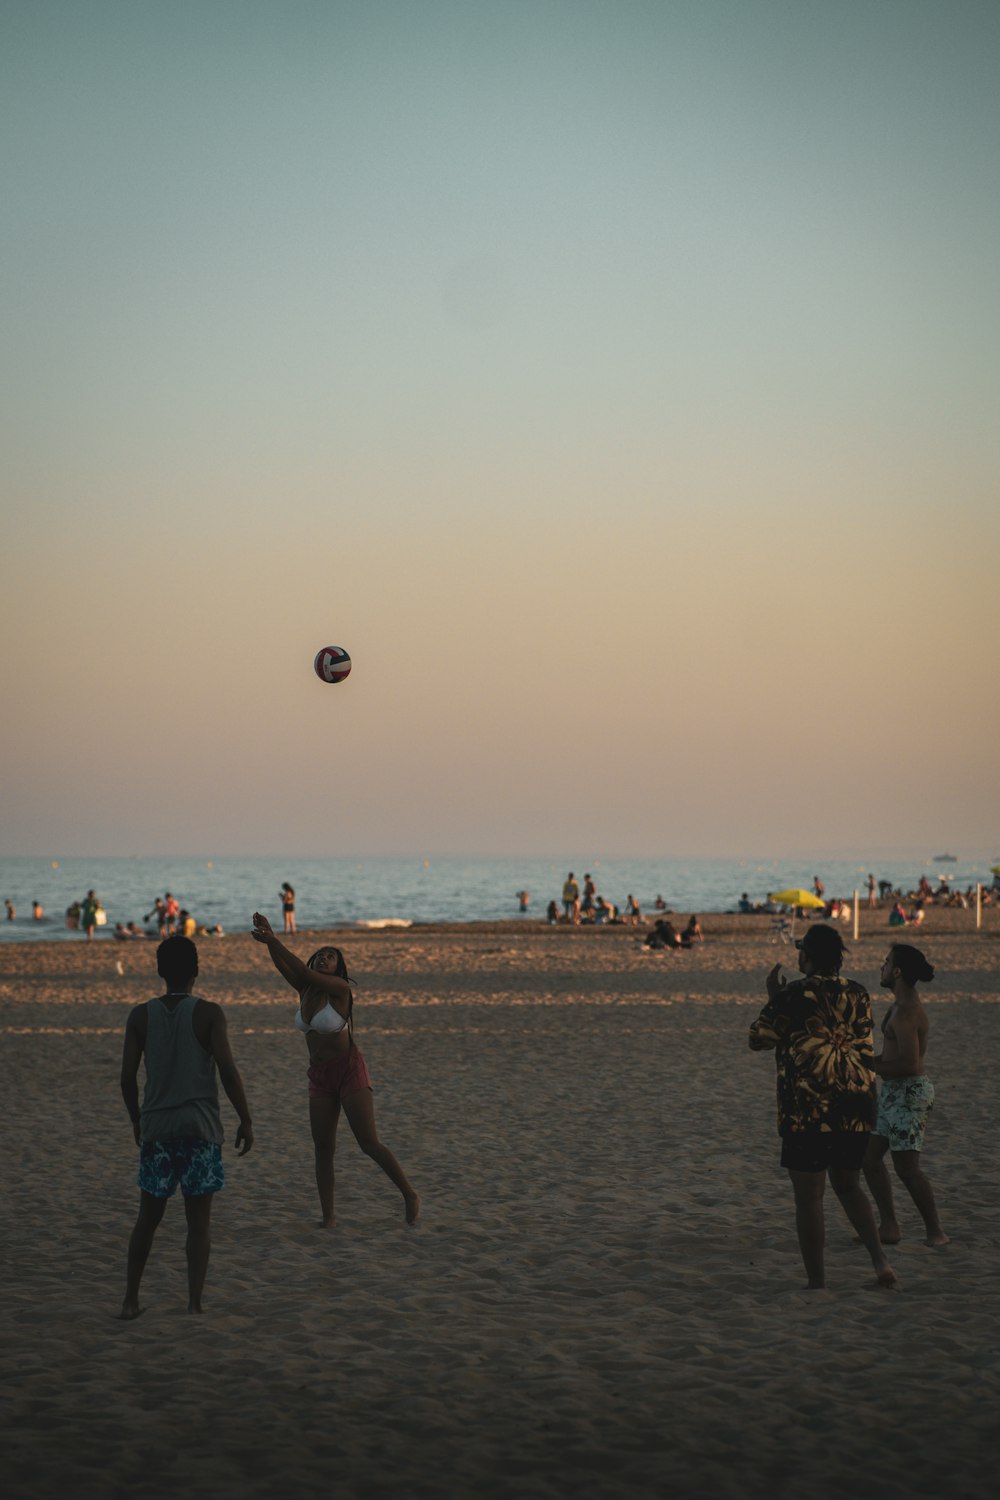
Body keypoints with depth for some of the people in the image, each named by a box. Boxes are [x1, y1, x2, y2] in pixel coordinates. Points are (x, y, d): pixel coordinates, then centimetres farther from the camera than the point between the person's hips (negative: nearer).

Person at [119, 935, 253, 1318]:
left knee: (148, 1217, 14)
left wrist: (137, 1121, 18)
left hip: (156, 1127, 3)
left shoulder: (140, 1016, 2)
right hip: (200, 1127, -2)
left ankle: (130, 1300, 14)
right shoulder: (209, 1013, -5)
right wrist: (245, 1120, -1)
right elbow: (227, 1071, -10)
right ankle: (194, 1303, -2)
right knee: (198, 1220, 3)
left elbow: (127, 1077, 2)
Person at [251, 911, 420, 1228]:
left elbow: (304, 972, -27)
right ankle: (328, 1217, 8)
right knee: (323, 1149, 4)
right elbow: (282, 966, -12)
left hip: (350, 1072, -6)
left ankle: (409, 1196, 6)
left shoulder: (339, 988, -14)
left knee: (369, 1144, -8)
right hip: (320, 1077, 6)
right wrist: (268, 941, -31)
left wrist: (274, 941, -33)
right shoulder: (305, 989, 3)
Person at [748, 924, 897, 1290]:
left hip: (808, 1111, -5)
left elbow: (757, 1039, -1)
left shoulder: (794, 995, -10)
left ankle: (816, 1283, 7)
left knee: (808, 1196, 4)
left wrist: (773, 997, 13)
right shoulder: (857, 994, 7)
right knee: (848, 1185, 21)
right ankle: (880, 1260, 3)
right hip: (856, 1108, 5)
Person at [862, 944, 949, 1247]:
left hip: (908, 1093, -11)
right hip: (893, 1093, 11)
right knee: (870, 1157, 11)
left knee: (906, 1168, -6)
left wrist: (874, 1067, -15)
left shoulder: (906, 1012, -20)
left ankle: (935, 1232, 3)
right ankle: (889, 1227, 17)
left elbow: (909, 1064, -26)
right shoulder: (904, 1005, 12)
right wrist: (872, 1061, 8)